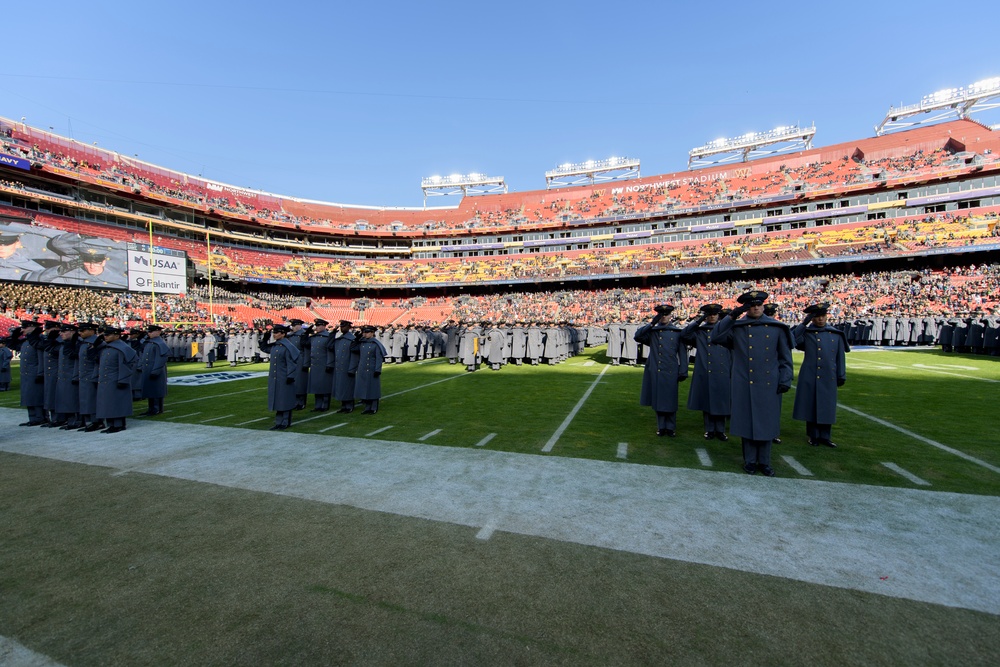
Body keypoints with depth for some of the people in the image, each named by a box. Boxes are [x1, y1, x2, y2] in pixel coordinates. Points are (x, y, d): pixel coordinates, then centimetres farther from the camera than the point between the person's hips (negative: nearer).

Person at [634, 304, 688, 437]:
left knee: (671, 400, 7)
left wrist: (683, 372, -1)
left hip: (671, 372, 0)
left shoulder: (677, 332, 6)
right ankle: (661, 427, 19)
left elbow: (682, 352, 4)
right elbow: (637, 337, -9)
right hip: (656, 372, 1)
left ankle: (671, 427, 19)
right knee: (658, 400, 7)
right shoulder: (652, 331, 6)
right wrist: (651, 323, -11)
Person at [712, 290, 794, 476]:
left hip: (769, 385, 1)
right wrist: (731, 316, -13)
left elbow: (785, 357, 8)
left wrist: (785, 380, 2)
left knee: (767, 422, 8)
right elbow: (716, 337, -11)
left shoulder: (777, 327, 6)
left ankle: (764, 462, 22)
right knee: (746, 421, 6)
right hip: (744, 385, -1)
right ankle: (750, 461, 19)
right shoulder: (736, 327, 3)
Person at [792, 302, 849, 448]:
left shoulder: (836, 334, 8)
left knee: (827, 407, 8)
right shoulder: (805, 332, 1)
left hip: (829, 378, 3)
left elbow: (840, 357, 11)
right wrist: (803, 324, -15)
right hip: (809, 378, -2)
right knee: (810, 406, 4)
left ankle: (824, 436, 20)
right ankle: (813, 436, 17)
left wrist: (841, 376, 10)